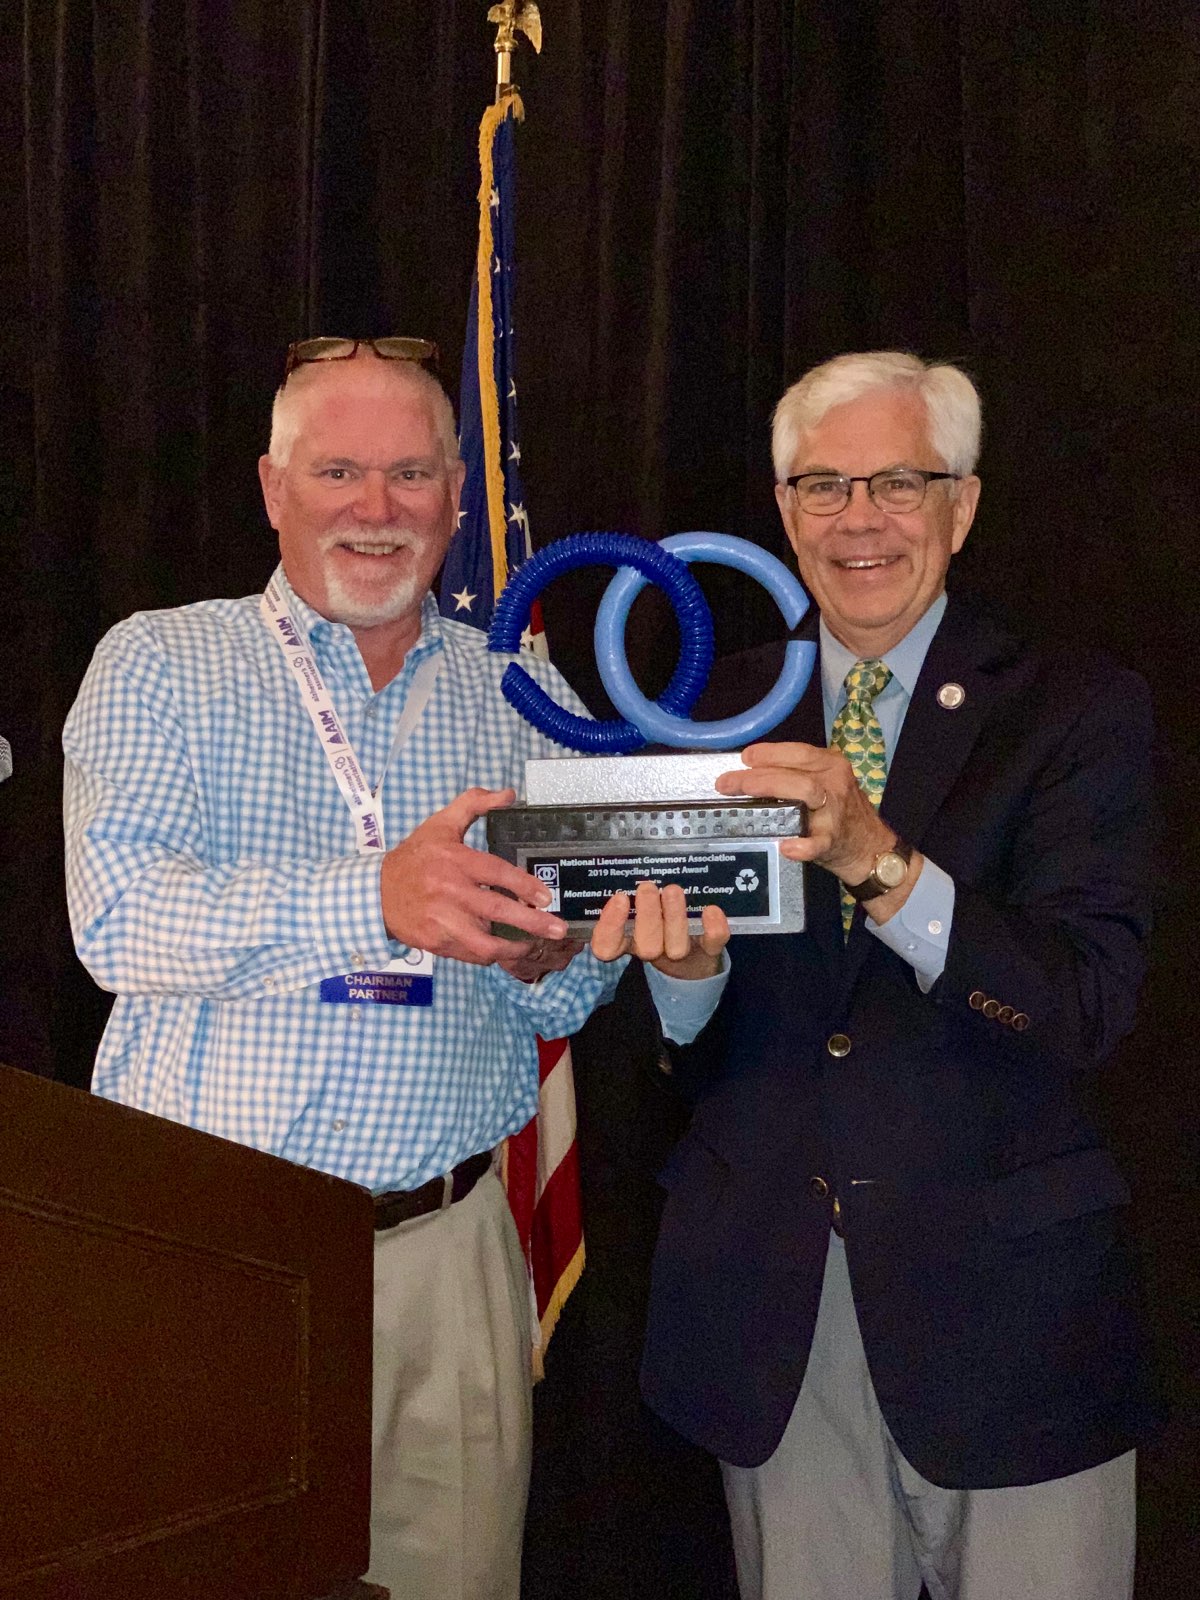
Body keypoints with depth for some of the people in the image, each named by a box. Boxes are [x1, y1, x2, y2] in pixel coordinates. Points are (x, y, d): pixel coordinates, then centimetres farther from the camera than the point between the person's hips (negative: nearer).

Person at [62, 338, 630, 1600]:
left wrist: (550, 954, -17)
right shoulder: (160, 665, 1)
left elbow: (571, 1006, 8)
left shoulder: (521, 697, 9)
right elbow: (118, 920, -15)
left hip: (445, 1247, 2)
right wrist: (377, 899, -30)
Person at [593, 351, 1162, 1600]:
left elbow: (1087, 1006, -17)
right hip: (769, 1300, 3)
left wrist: (879, 860, -31)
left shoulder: (1079, 710, -4)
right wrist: (684, 967, -20)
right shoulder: (720, 712, 5)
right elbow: (687, 1052, 3)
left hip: (1003, 1300, -2)